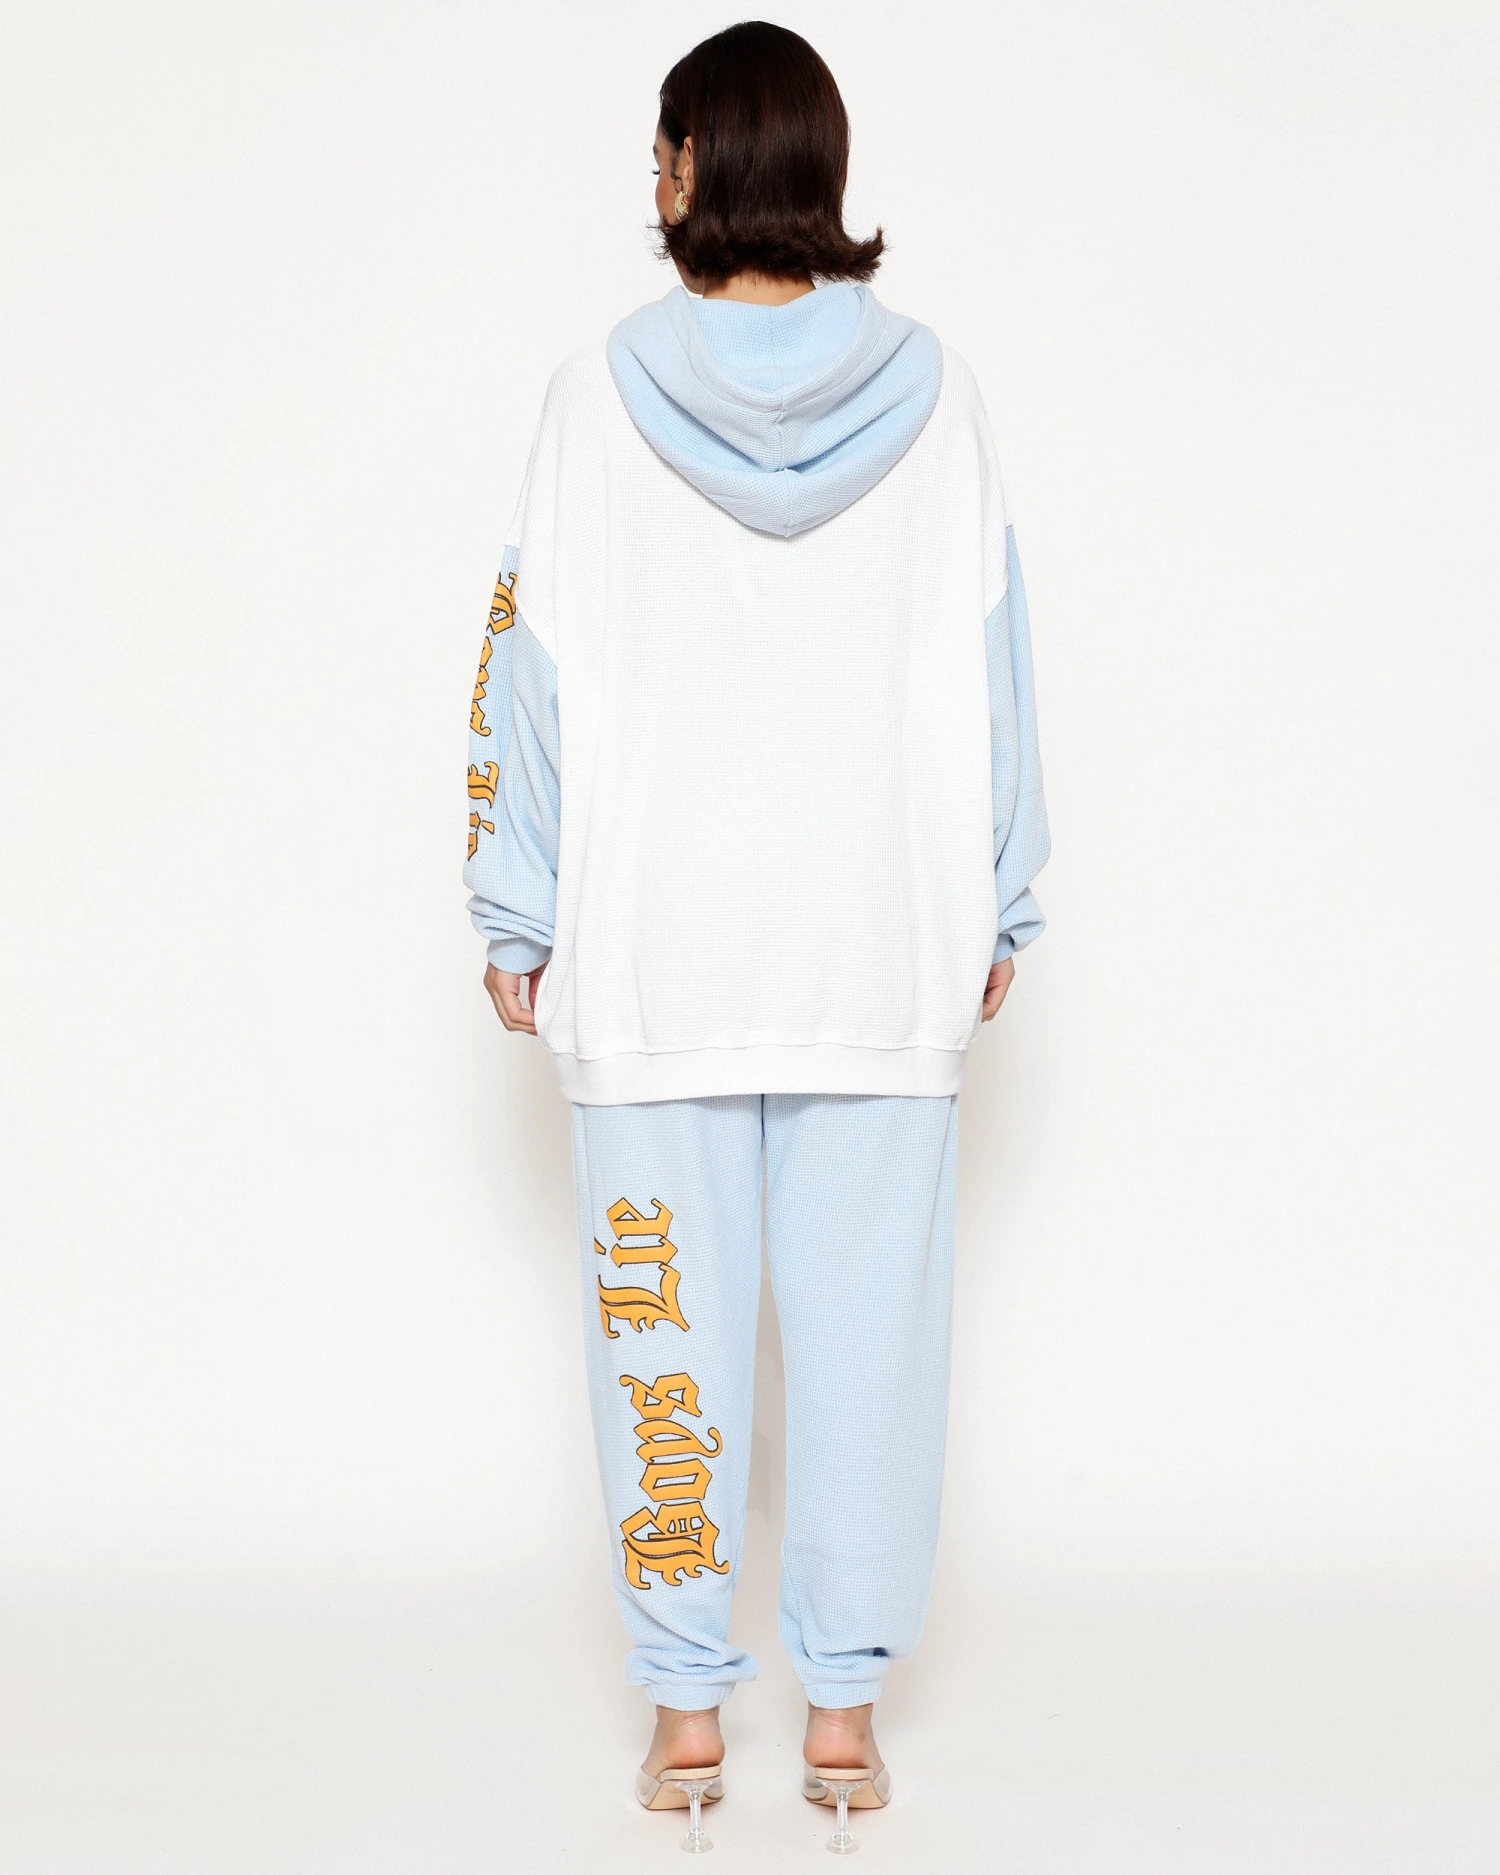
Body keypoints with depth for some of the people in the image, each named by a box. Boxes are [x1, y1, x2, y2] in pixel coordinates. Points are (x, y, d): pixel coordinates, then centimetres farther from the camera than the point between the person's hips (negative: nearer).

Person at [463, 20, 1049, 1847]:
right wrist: (997, 911, 10)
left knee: (667, 1323, 8)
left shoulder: (602, 394, -5)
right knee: (866, 1320, 8)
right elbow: (991, 663, 2)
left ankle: (685, 1705, 16)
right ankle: (844, 1704, 16)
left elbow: (532, 667, -4)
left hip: (656, 943, -1)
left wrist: (518, 919, 5)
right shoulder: (930, 390, -1)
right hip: (884, 941, 1)